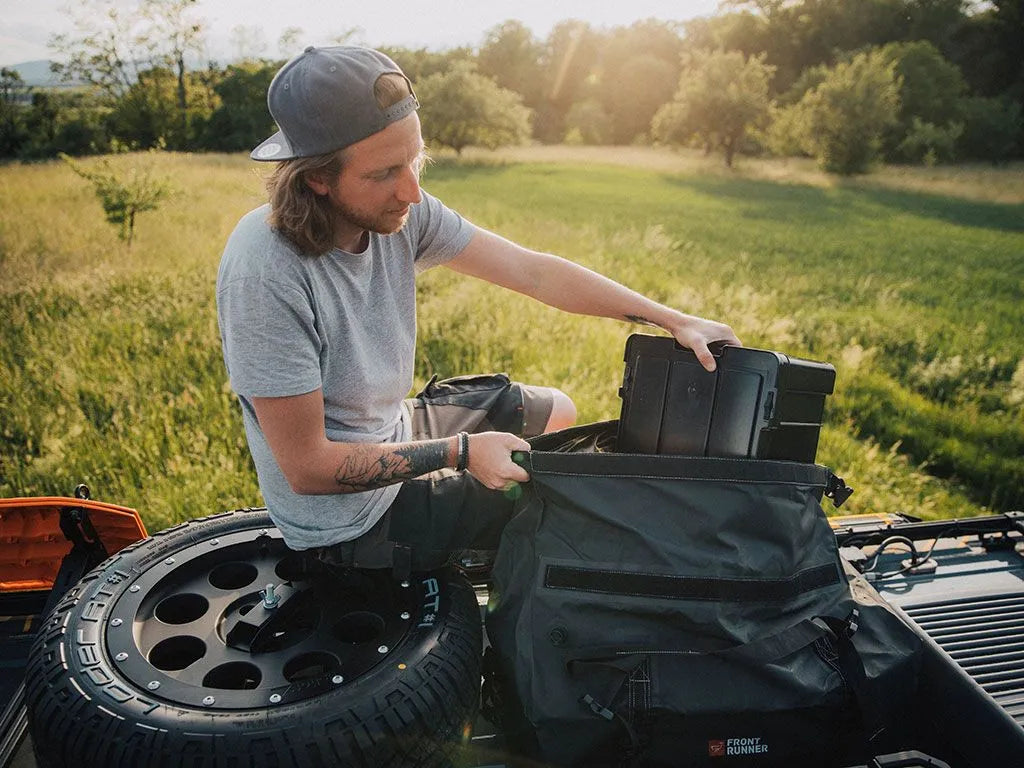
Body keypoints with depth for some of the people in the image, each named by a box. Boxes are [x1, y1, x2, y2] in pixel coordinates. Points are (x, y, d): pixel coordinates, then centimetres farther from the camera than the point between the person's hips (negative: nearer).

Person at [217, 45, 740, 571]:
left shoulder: (399, 210, -14)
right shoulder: (266, 270, -33)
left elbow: (532, 272, -8)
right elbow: (307, 467, -27)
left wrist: (672, 319, -8)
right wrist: (460, 451, -25)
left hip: (394, 430, 7)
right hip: (349, 522, -6)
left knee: (557, 411, 19)